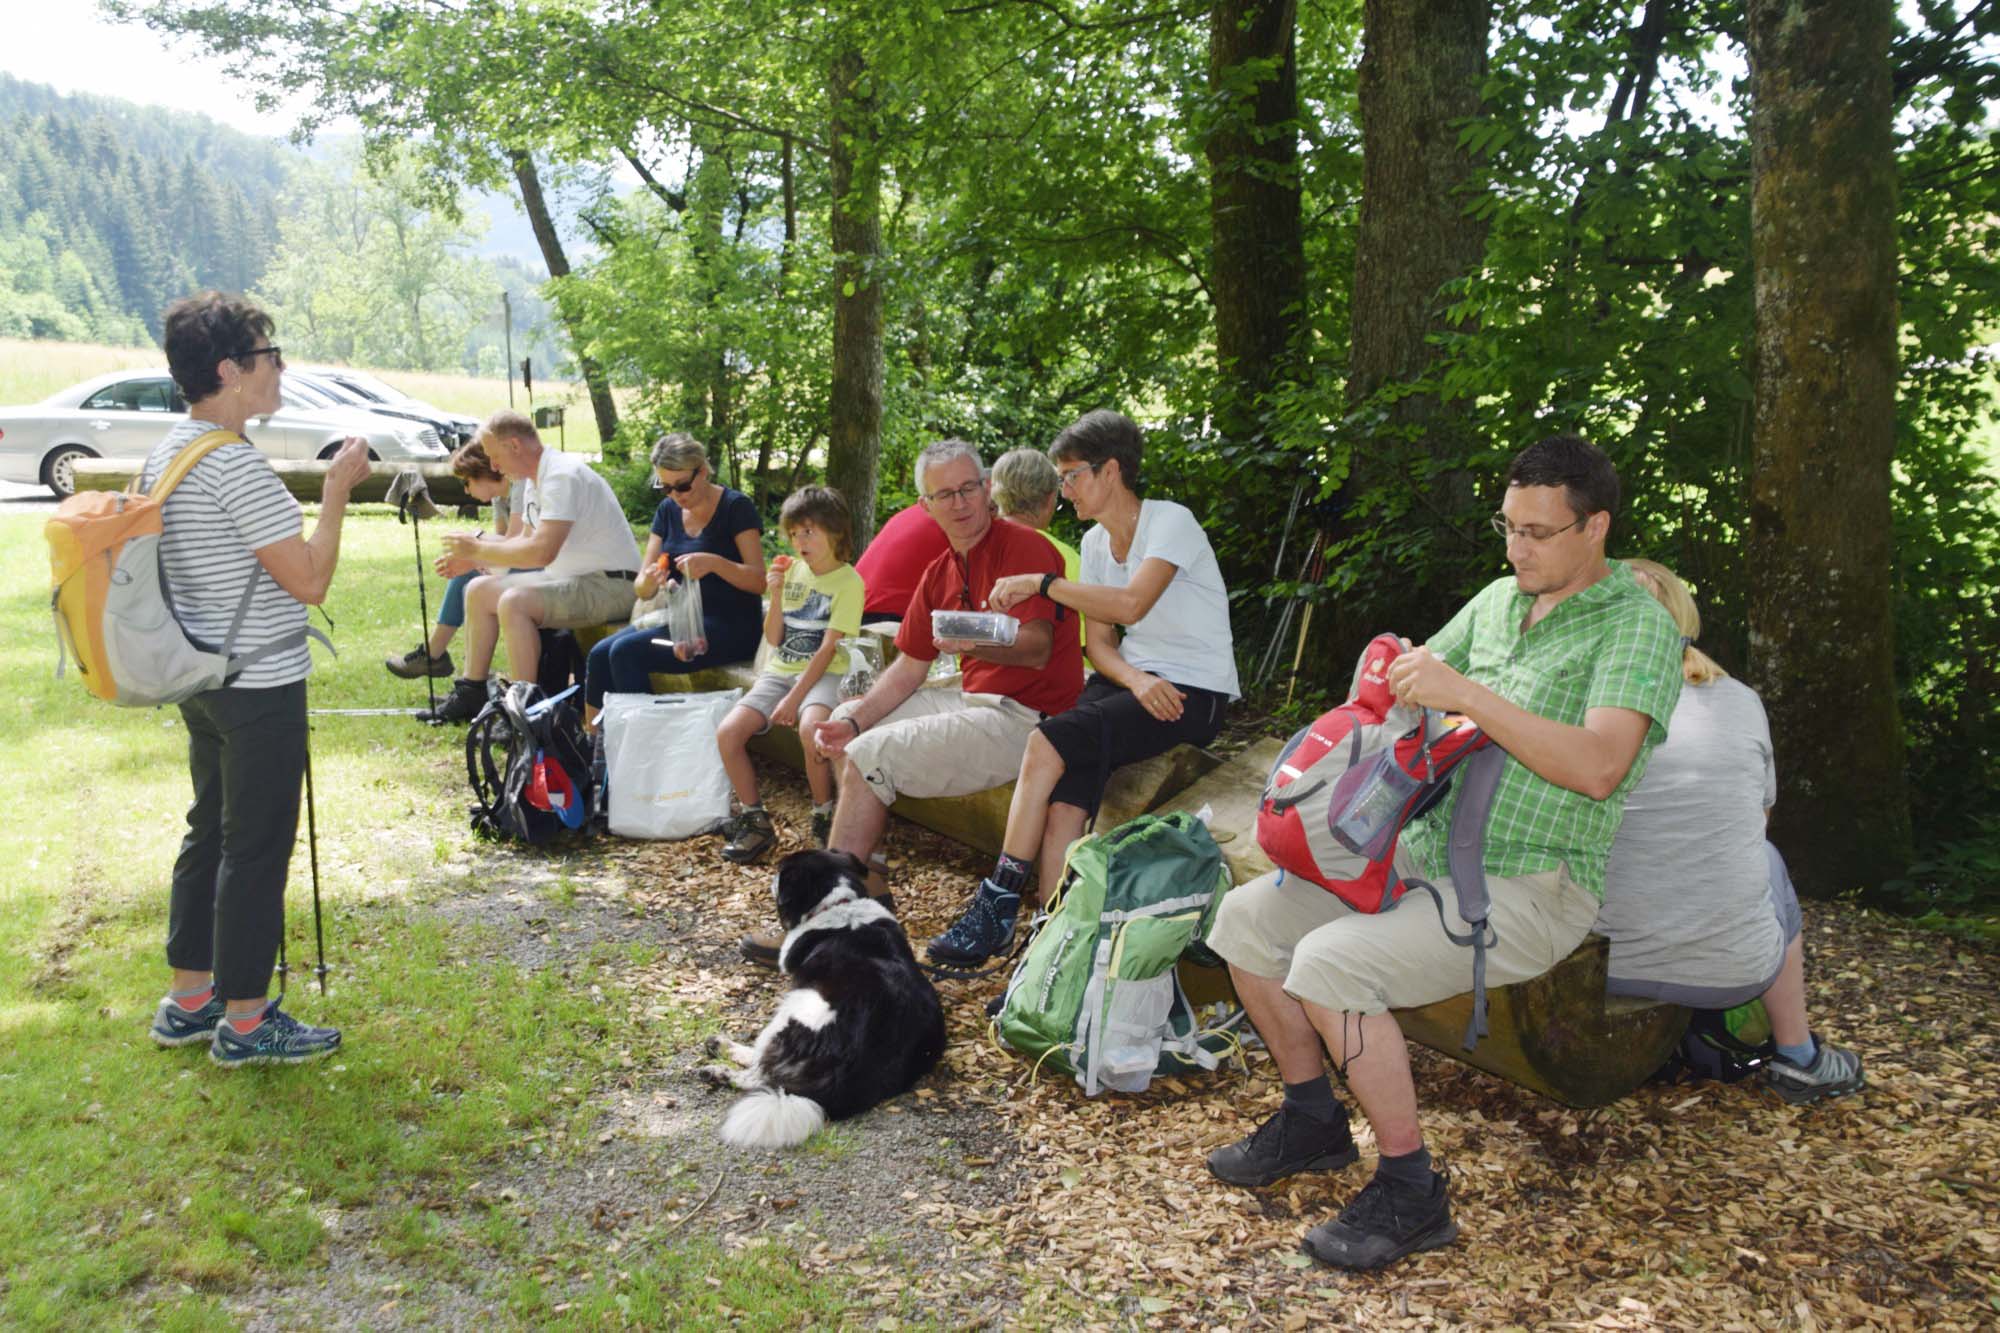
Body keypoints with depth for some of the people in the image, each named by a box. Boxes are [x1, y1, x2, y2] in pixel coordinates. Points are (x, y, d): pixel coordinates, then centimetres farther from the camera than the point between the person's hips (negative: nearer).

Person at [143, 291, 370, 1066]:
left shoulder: (164, 457, 10)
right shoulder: (236, 465, -21)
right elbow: (310, 580, -20)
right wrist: (337, 490, -13)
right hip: (260, 687, -10)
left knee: (209, 835, 18)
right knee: (256, 850, 0)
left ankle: (188, 1002, 28)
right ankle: (244, 1022, 10)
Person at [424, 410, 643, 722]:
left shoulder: (563, 476, -21)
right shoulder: (535, 481, 11)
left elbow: (541, 552, -29)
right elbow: (527, 541, 22)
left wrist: (479, 548, -17)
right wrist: (474, 559, 9)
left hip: (611, 585, -11)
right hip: (570, 578, 11)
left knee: (514, 601, -30)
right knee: (479, 590, 9)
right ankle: (471, 694, 14)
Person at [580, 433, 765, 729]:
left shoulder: (736, 507, -6)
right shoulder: (668, 510, 12)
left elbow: (758, 581, -12)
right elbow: (641, 588, 8)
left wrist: (714, 563, -30)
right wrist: (649, 581, -17)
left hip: (730, 627, -7)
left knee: (625, 651, -24)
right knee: (600, 653, -16)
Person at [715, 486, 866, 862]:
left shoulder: (849, 581, -7)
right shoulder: (791, 571, 9)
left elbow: (827, 649, -13)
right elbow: (773, 639, 9)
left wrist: (794, 698, -19)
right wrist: (776, 597, -8)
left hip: (824, 674, -5)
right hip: (780, 671, 5)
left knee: (810, 729, -37)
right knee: (728, 732, -17)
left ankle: (823, 818, -15)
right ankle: (755, 821, -3)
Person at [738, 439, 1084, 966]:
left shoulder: (1023, 548, -13)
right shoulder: (939, 573, 14)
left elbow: (1037, 650, -23)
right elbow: (909, 667, 13)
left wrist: (973, 644, -42)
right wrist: (853, 720, -1)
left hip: (1024, 715, -10)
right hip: (974, 698, 10)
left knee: (870, 755, -19)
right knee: (846, 723, 13)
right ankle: (867, 879, 10)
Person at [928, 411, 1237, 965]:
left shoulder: (1171, 522, -10)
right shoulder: (1095, 542, 14)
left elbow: (1130, 605, -26)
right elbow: (1098, 643, 8)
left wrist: (1041, 582, -18)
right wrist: (1136, 680, -14)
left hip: (1194, 691, -7)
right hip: (1131, 677, 7)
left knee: (1048, 742, -26)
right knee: (1064, 796, -23)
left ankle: (997, 906, -17)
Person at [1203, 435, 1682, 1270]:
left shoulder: (1637, 627, -10)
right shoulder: (1497, 600, 14)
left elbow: (1598, 768, -25)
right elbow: (1418, 679, 24)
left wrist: (1464, 694, -28)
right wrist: (1388, 670, -1)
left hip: (1531, 888, -8)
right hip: (1425, 850, 8)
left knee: (1330, 962, -27)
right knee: (1247, 919, -3)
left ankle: (1410, 1193, -12)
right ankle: (1313, 1121, 14)